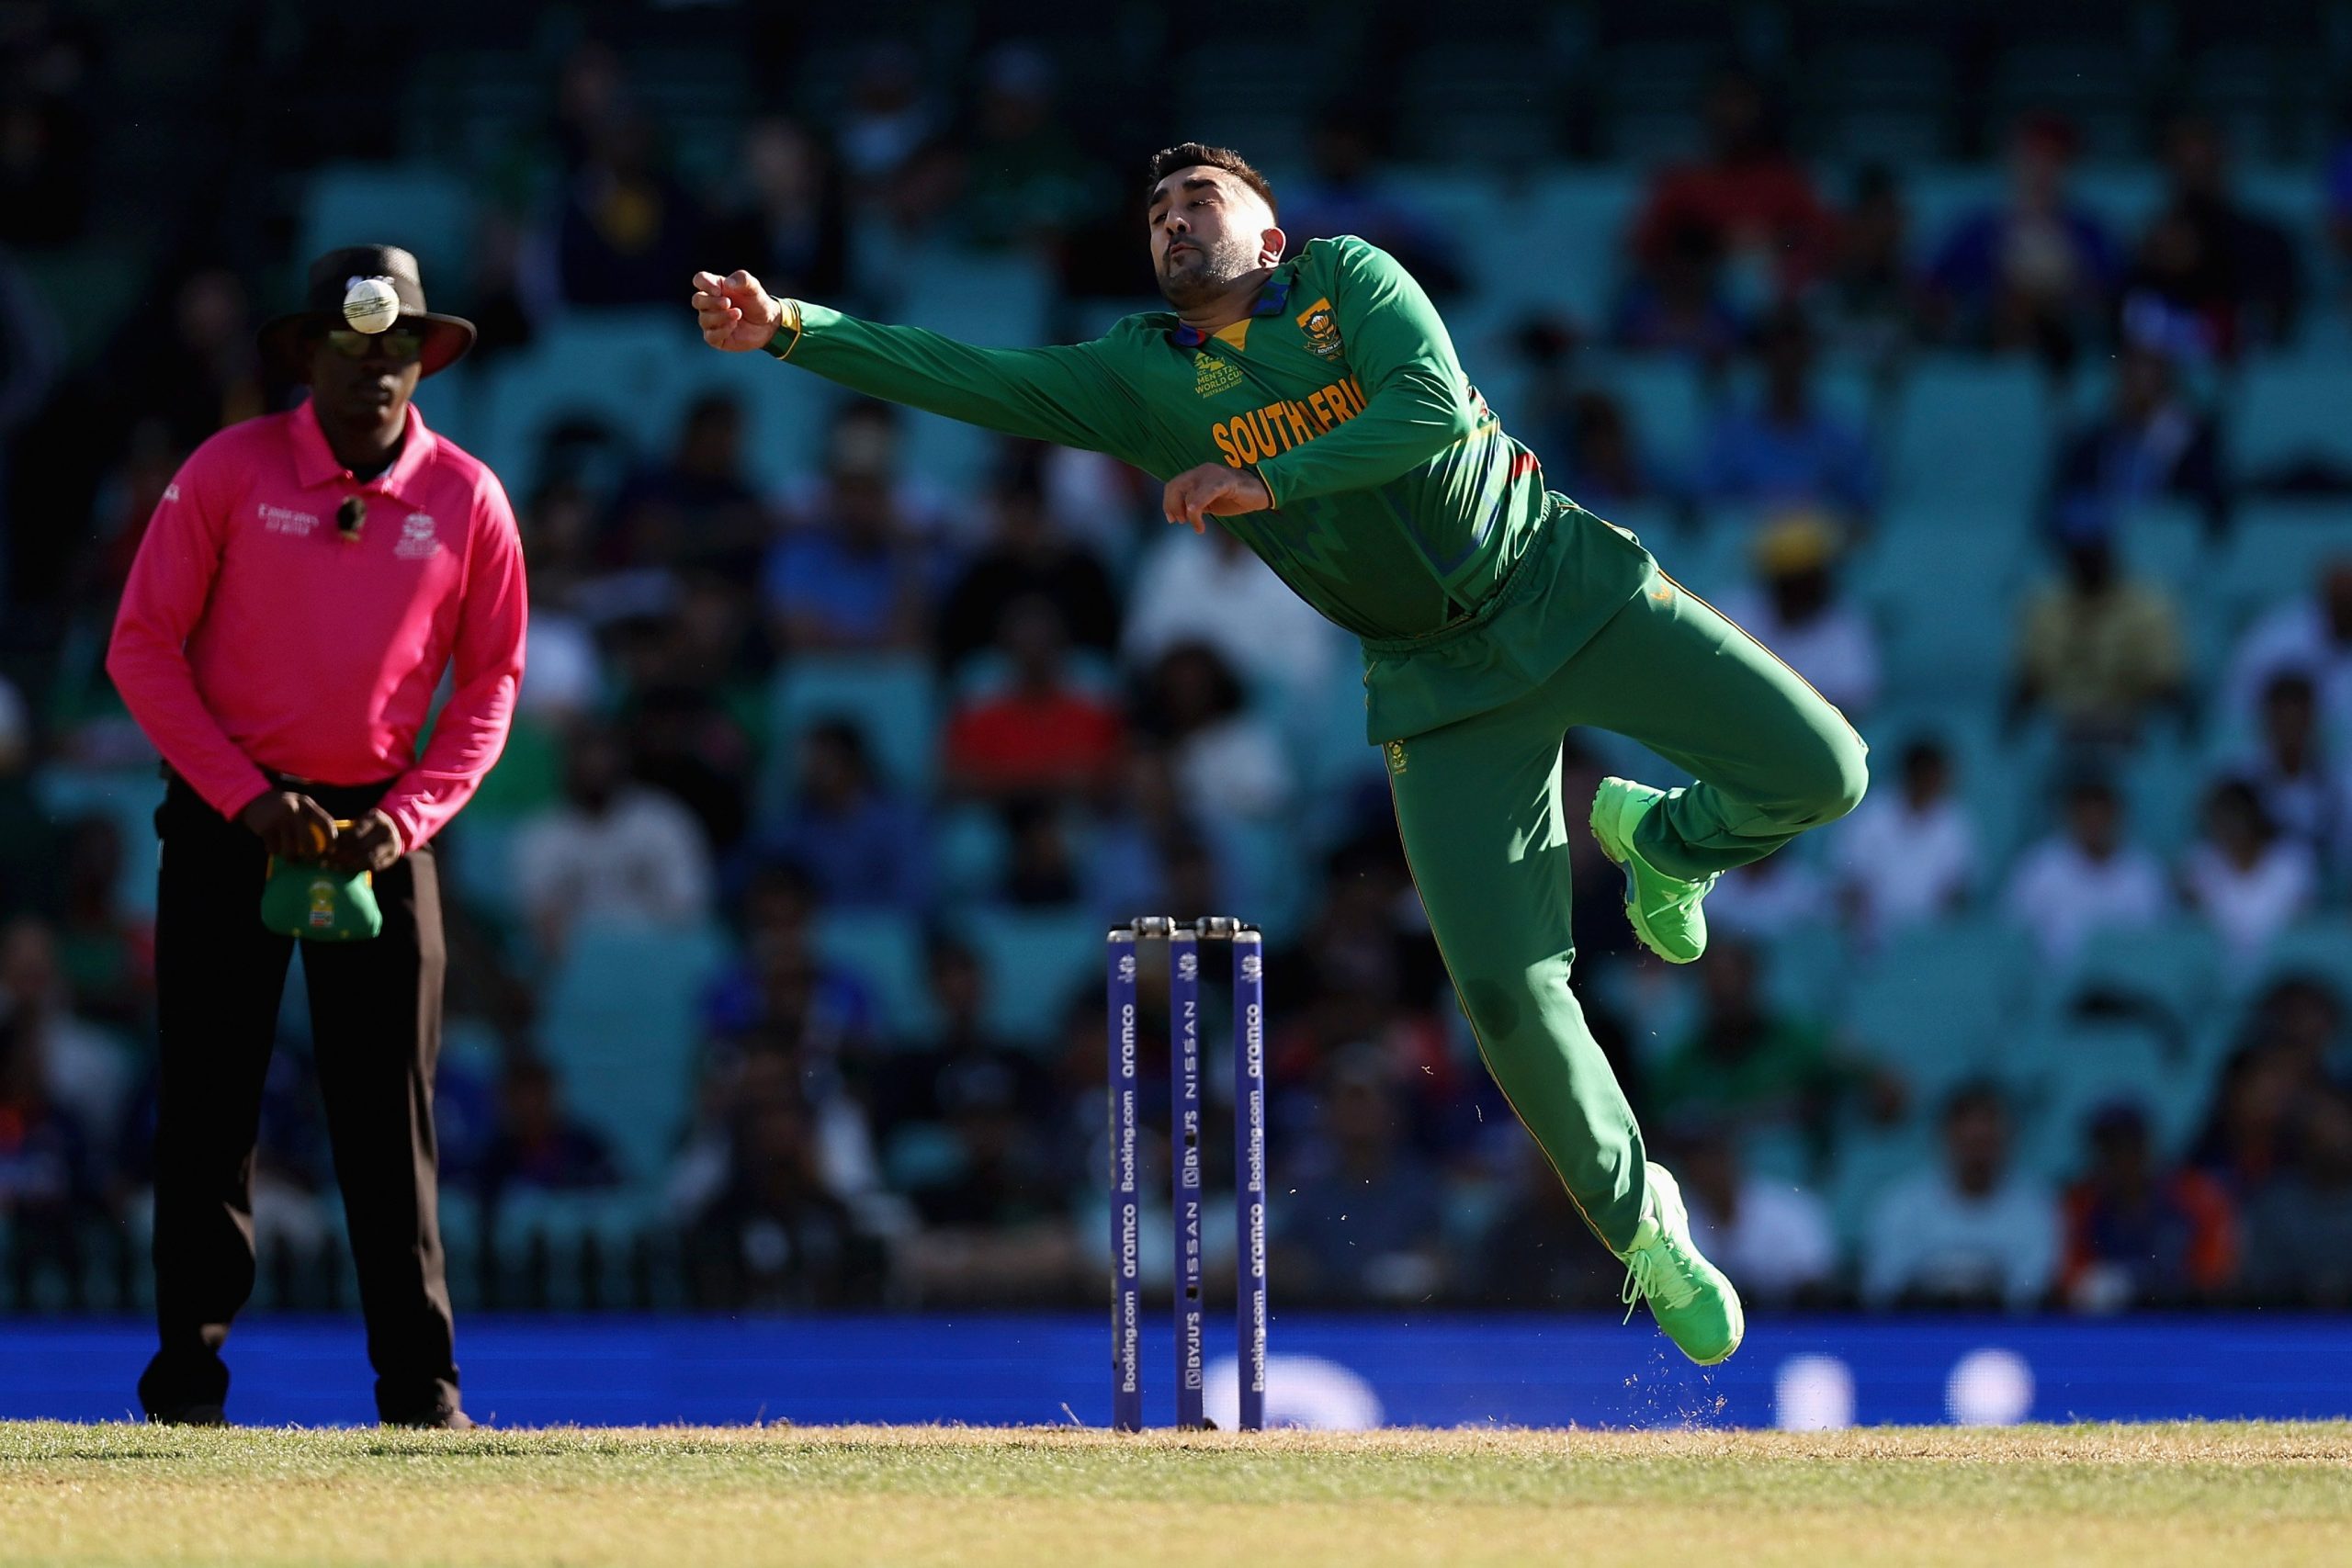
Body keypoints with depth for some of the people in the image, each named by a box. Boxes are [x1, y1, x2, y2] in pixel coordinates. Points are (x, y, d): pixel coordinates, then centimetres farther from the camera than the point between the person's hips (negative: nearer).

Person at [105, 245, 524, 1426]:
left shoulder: (465, 499, 1)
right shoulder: (231, 472, -5)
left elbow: (490, 682, 7)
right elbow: (143, 646, -4)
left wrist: (408, 818, -7)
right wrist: (243, 797, -11)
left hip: (380, 826, 1)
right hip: (226, 814, -1)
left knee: (390, 1109, -1)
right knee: (207, 1099, -2)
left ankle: (419, 1384, 2)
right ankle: (188, 1370, 3)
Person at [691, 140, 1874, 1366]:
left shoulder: (1345, 277, 0)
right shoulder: (1140, 377, 5)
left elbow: (1435, 405, -17)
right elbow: (965, 378, -4)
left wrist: (1265, 482, -19)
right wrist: (786, 328, -15)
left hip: (1564, 579, -1)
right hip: (1440, 688, 1)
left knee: (1819, 773, -14)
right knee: (1505, 988, -14)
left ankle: (1659, 839, 18)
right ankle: (1636, 1223, 7)